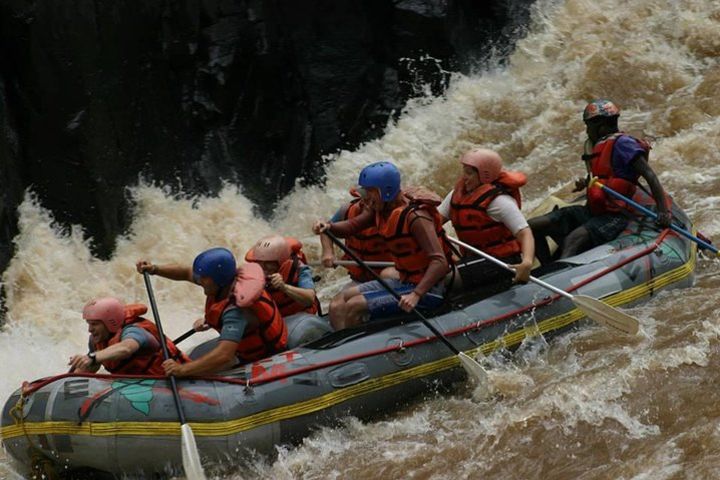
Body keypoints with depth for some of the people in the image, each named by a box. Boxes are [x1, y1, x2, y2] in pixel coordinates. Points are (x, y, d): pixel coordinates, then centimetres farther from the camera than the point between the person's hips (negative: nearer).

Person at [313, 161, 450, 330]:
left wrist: (416, 295, -41)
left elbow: (440, 262, -31)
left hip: (426, 290, -10)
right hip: (404, 282, 10)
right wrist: (328, 227, -15)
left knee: (354, 308, -19)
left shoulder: (415, 217, -24)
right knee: (338, 305, 1)